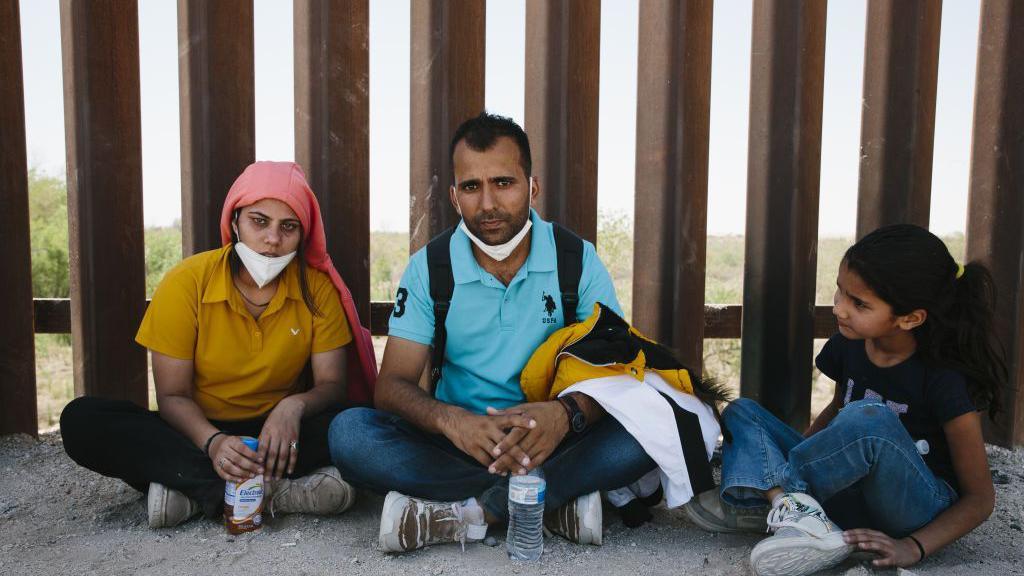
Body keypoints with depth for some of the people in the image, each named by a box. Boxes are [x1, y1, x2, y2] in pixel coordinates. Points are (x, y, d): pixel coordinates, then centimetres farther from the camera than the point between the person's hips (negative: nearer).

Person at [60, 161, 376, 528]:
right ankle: (278, 491, -33)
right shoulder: (185, 283, -9)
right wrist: (212, 442, -31)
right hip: (198, 433, 1)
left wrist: (294, 406, -31)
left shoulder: (318, 288, -6)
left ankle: (195, 492, -26)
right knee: (81, 420, -25)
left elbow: (332, 384, -7)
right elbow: (172, 396, -9)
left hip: (276, 434, 0)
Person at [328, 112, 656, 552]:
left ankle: (466, 512, -24)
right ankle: (557, 499, -24)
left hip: (554, 441, -1)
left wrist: (567, 413, -32)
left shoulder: (577, 260, -4)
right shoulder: (428, 269, -2)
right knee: (349, 432, -24)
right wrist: (449, 419, -31)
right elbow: (392, 385, -7)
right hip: (460, 441, 1)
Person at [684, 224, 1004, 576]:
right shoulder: (849, 344, -4)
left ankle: (755, 502, -20)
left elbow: (981, 497, -13)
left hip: (922, 509, -6)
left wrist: (913, 547, -27)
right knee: (741, 412, -3)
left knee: (868, 419, -36)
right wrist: (797, 453, 2)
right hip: (853, 494, 7)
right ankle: (796, 511, -30)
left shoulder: (945, 378, -20)